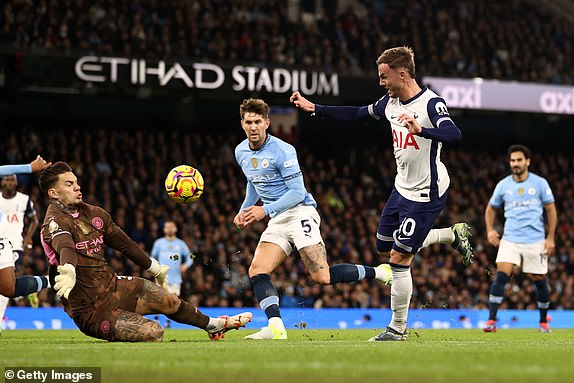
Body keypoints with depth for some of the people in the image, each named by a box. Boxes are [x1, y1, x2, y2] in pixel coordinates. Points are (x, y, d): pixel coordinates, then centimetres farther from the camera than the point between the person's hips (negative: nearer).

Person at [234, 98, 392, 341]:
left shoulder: (282, 150, -14)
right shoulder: (241, 152, 10)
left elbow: (297, 192, -15)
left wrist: (265, 210, -22)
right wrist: (244, 211, 17)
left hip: (300, 213, -7)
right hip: (277, 221, 7)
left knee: (322, 277, -19)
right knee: (256, 272, -14)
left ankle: (378, 273, -1)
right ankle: (276, 327, -24)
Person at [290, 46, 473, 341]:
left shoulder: (431, 103, -21)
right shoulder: (390, 102, 4)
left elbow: (454, 134, -37)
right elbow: (356, 114, 18)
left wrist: (421, 130, -54)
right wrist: (314, 108, 13)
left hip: (426, 193, -9)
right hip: (402, 188, 9)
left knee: (399, 258, -8)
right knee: (384, 248, 19)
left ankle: (398, 328, 8)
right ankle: (453, 234, 31)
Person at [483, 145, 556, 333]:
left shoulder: (540, 183, 0)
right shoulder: (503, 185, 4)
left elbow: (551, 210, 5)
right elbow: (491, 208, 18)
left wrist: (550, 237, 0)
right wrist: (490, 230, 3)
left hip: (535, 240, -1)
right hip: (510, 239, 1)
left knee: (539, 280, 5)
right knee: (501, 275, -16)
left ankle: (543, 321, 25)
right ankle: (491, 321, -18)